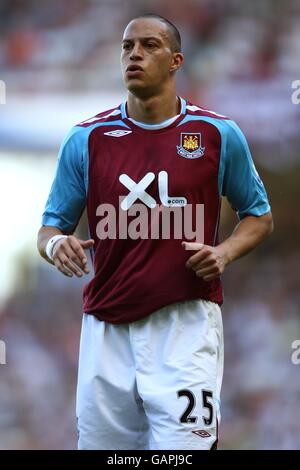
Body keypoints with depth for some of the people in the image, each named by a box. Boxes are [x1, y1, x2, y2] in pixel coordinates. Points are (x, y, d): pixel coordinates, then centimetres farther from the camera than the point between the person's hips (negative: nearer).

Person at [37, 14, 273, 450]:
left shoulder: (218, 134, 3)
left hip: (187, 324, -2)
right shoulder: (86, 139, 5)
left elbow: (259, 216, 14)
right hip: (107, 329, 2)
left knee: (184, 447, -15)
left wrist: (224, 252, -6)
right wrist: (56, 244, -14)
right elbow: (51, 226, 10)